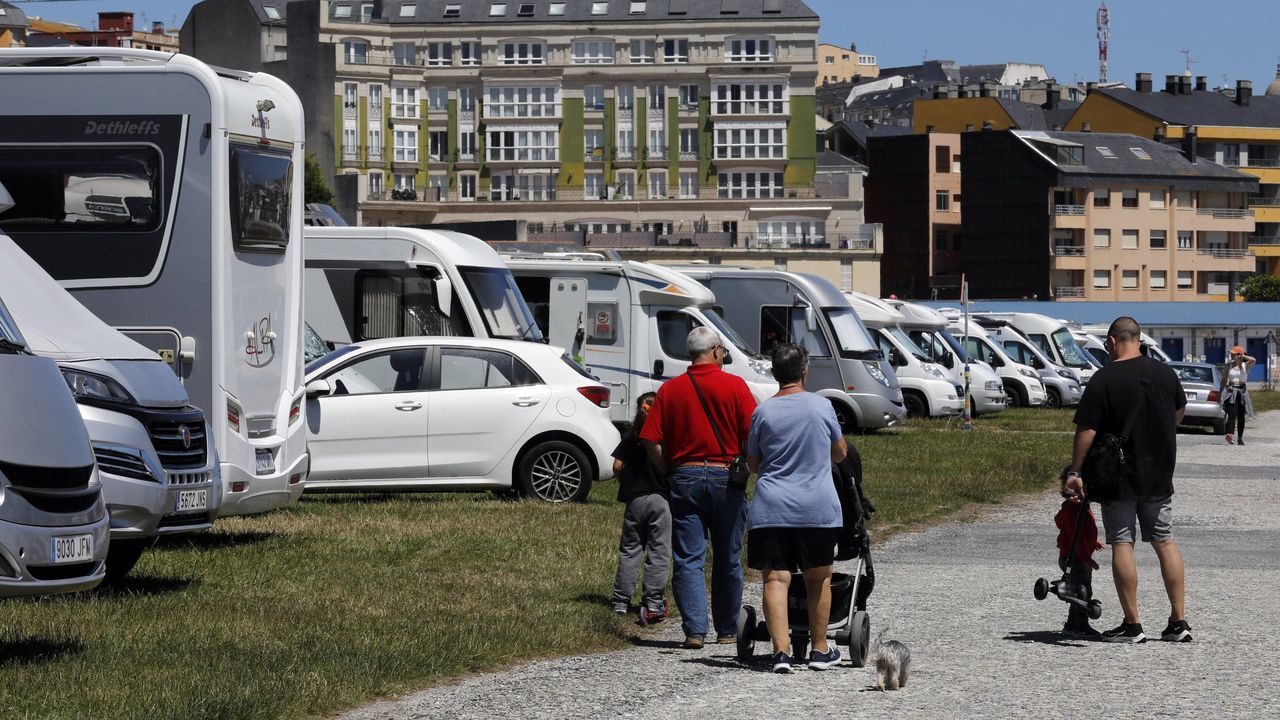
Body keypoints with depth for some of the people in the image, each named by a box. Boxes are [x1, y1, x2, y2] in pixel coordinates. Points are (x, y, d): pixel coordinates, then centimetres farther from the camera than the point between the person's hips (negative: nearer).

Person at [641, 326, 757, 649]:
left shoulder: (670, 389, 3)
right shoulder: (734, 386, -3)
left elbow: (651, 441, -2)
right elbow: (753, 435, -8)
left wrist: (670, 472, 10)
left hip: (685, 477, 1)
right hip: (726, 477, -1)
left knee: (688, 559, 2)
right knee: (727, 559, 11)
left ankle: (695, 629, -8)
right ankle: (727, 630, 18)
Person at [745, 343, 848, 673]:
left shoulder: (763, 412, -1)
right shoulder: (822, 407, 0)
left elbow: (752, 463, 9)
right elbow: (840, 453, 14)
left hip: (771, 508, 0)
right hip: (817, 507, 0)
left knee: (775, 579, -2)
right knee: (818, 579, 14)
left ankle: (781, 650, -13)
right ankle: (820, 650, 22)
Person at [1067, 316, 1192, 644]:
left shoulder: (1104, 379, -14)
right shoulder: (1165, 373, 2)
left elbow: (1086, 431, -17)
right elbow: (1178, 414, 19)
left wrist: (1075, 472, -9)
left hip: (1118, 477, -5)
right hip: (1160, 476, 5)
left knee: (1122, 545, 1)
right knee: (1165, 542, 12)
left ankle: (1132, 624, 0)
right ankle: (1179, 621, 11)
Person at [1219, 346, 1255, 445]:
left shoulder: (1245, 365, 3)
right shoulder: (1229, 366, 9)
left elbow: (1253, 360, -18)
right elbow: (1224, 379, 13)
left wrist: (1242, 356, -8)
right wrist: (1220, 392, 10)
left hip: (1242, 391, 0)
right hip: (1231, 391, 0)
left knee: (1241, 416, 4)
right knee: (1232, 414, -15)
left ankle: (1240, 437, 13)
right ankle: (1229, 434, -31)